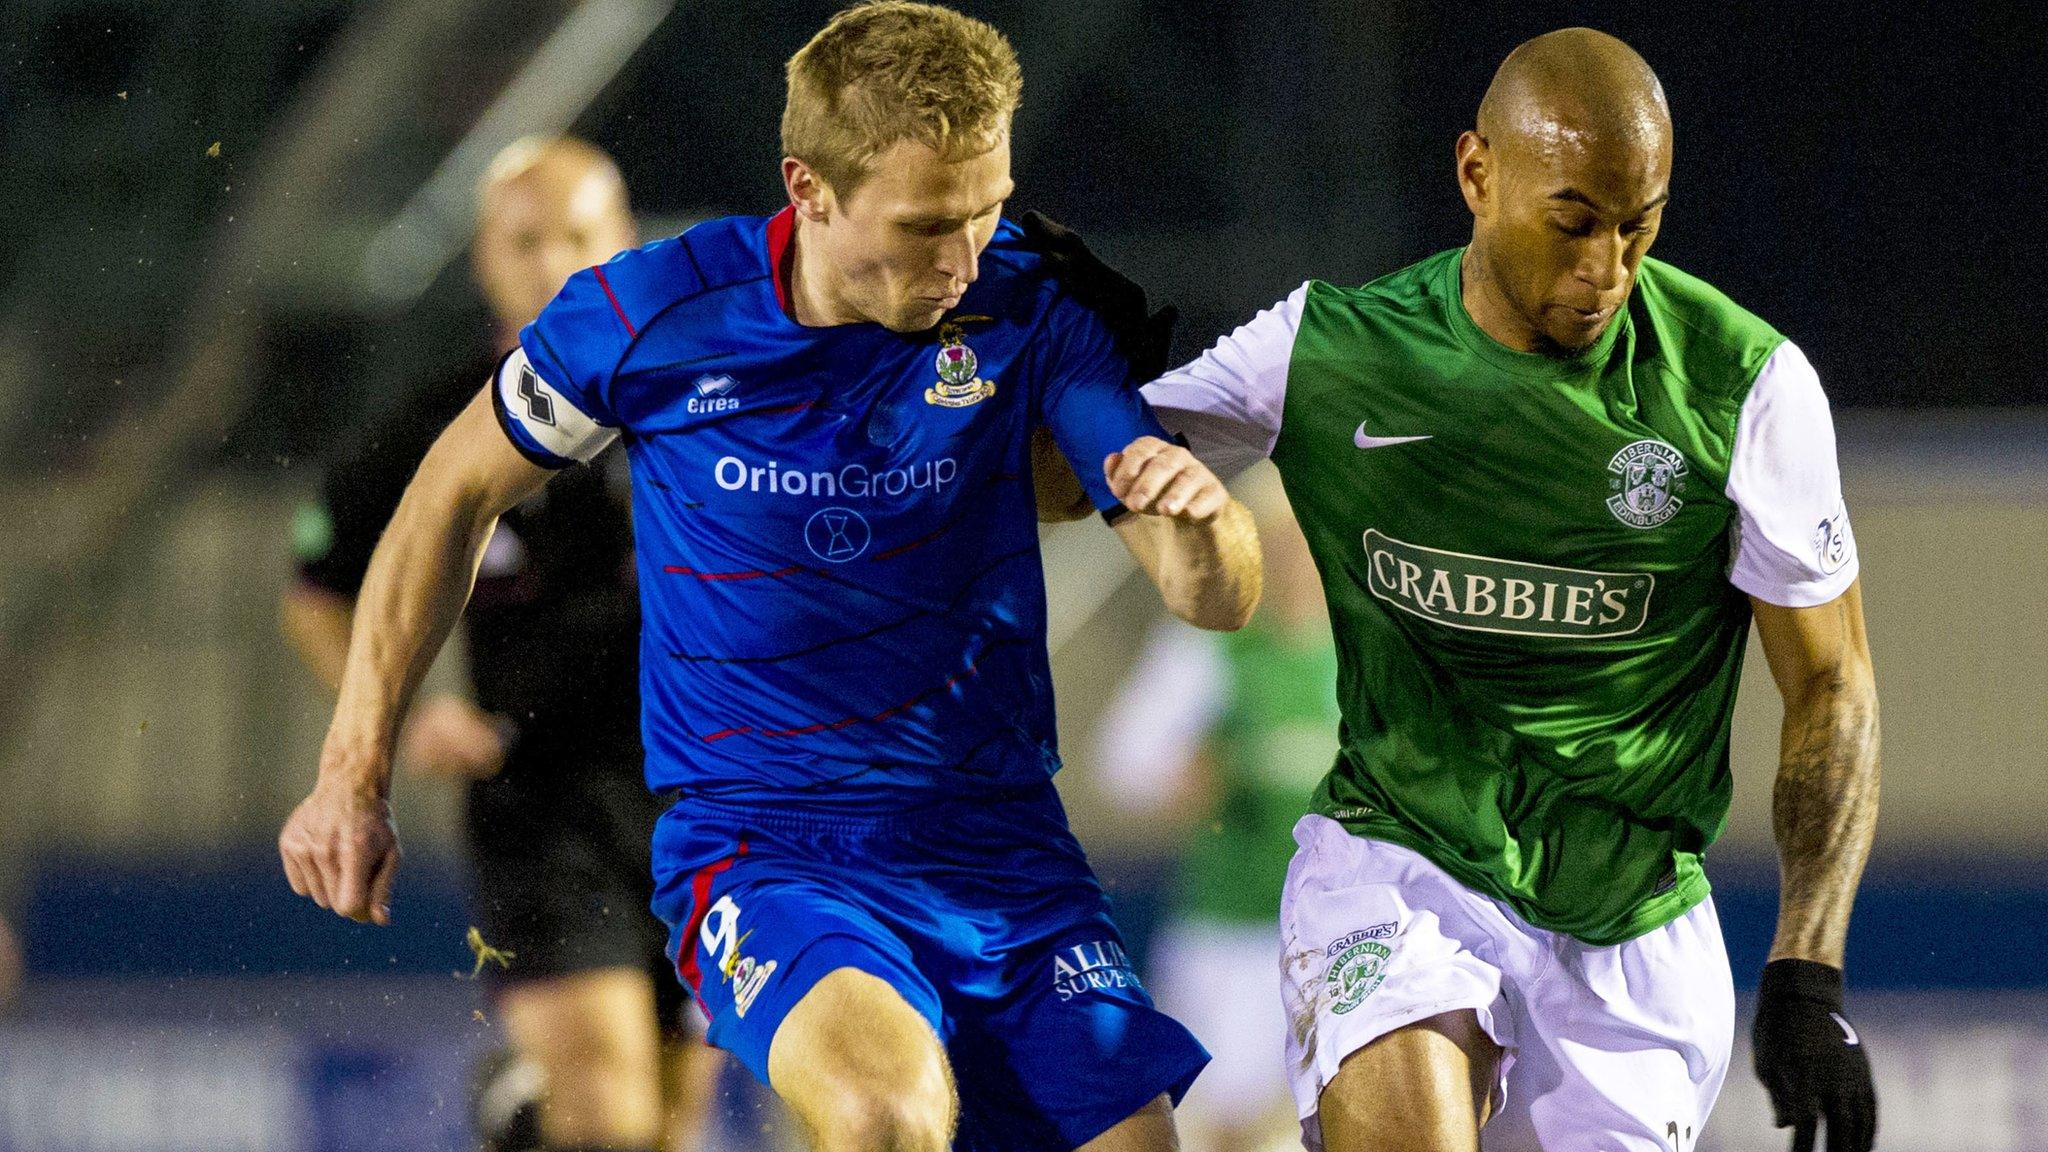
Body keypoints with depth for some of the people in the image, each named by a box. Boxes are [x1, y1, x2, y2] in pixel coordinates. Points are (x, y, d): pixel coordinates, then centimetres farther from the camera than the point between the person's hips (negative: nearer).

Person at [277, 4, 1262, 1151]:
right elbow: (459, 494, 8)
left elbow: (1216, 600, -8)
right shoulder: (648, 317, -10)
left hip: (1005, 842, 3)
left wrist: (1200, 520, -32)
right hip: (759, 844, -3)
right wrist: (354, 775, 8)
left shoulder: (1021, 306, -6)